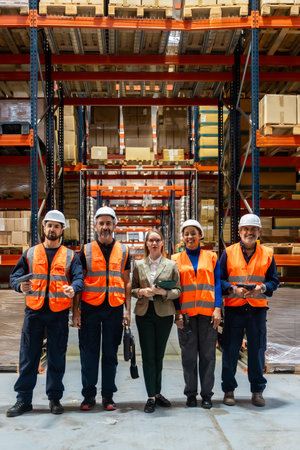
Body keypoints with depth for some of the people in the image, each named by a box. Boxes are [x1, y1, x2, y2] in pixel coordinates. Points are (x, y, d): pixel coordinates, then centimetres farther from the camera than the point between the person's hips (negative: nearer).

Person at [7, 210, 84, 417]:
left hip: (59, 313, 0)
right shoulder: (30, 254, 11)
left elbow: (79, 278, -2)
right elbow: (15, 276, 6)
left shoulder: (70, 256, 8)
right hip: (34, 311, 1)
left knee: (57, 358, 6)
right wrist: (20, 285, -17)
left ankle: (55, 398, 18)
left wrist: (73, 289, -25)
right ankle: (23, 399, 13)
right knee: (28, 357, 3)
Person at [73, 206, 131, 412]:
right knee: (89, 353, 3)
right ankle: (89, 395, 14)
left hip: (114, 309, 1)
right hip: (90, 308, -1)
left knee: (110, 354, 7)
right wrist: (75, 311, -2)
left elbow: (127, 282, 10)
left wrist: (127, 310, 2)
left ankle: (108, 396, 16)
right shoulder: (86, 251, 5)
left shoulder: (123, 251, 9)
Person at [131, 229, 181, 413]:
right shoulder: (138, 265, 8)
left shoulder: (171, 265, 5)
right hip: (144, 314, 0)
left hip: (164, 314, 0)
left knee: (159, 355, 9)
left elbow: (178, 290, 4)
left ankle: (157, 393, 22)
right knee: (148, 355, -1)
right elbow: (133, 288, 9)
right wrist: (142, 292, -11)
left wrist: (164, 292, -15)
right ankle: (151, 397, 5)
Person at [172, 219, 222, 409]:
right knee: (189, 355, 3)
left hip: (208, 312, 0)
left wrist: (217, 308, -4)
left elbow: (218, 283, 7)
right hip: (186, 313, 0)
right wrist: (177, 312, -3)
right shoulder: (176, 259, 10)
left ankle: (206, 394, 11)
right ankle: (191, 394, 14)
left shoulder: (211, 257, 10)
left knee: (208, 354, 2)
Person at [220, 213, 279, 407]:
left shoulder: (267, 254, 7)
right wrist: (234, 289, -13)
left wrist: (263, 288, -11)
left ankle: (257, 390, 20)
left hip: (258, 308, 1)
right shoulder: (228, 253, 4)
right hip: (234, 308, -1)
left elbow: (274, 280, 9)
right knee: (230, 349, 3)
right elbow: (218, 280, 4)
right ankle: (229, 389, 17)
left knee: (257, 350, 5)